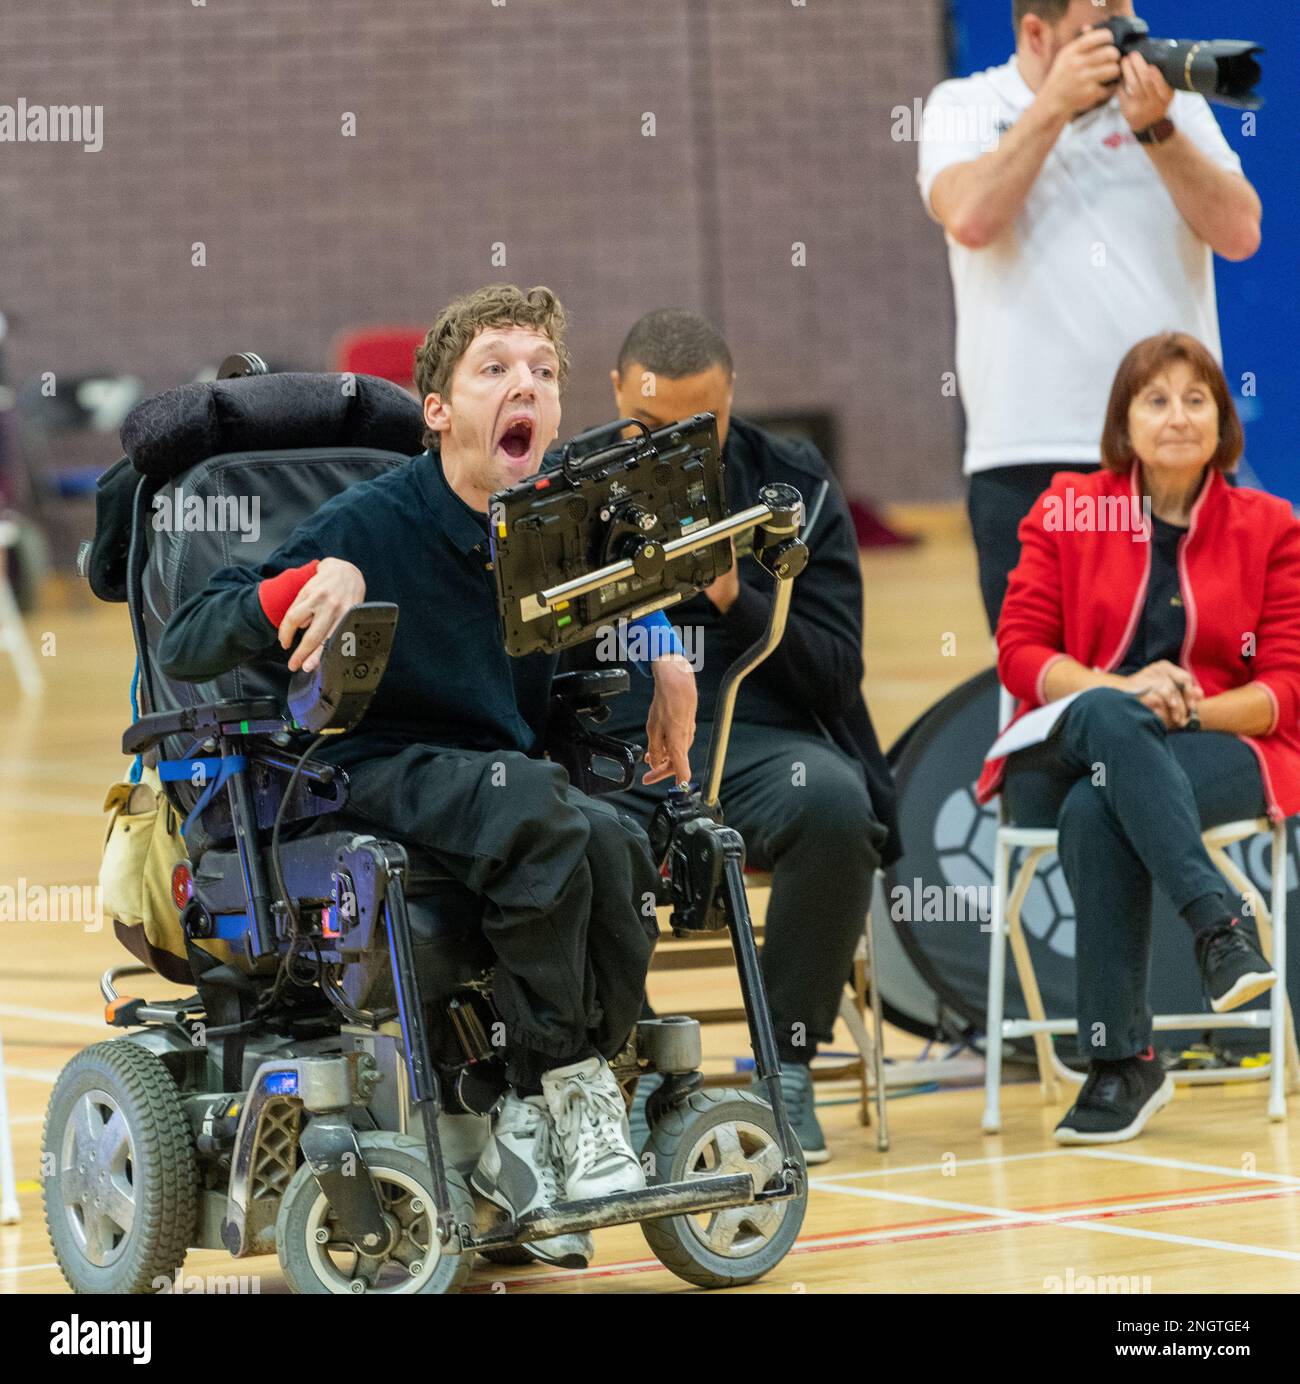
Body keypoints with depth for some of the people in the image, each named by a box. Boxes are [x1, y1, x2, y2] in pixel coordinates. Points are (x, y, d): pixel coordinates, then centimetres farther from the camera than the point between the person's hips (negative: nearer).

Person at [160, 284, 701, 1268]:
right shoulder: (371, 524, -11)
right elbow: (184, 649, -16)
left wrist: (662, 652, 9)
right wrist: (315, 582, -32)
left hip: (506, 771, 5)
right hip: (378, 774, -5)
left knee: (618, 846, -29)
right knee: (538, 814, -36)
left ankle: (534, 1124, -19)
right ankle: (568, 1076, -21)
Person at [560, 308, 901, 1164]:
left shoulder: (793, 483, 8)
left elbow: (837, 675, 1)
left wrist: (736, 599, -14)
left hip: (754, 742, 0)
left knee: (833, 800, -35)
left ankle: (789, 1063, -15)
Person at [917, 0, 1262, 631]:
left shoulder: (1174, 99, 12)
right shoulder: (963, 107, 8)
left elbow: (1240, 233, 0)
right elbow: (970, 218, -12)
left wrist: (1155, 128, -10)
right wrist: (1055, 103, -10)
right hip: (1028, 456, -2)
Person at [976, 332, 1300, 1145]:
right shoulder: (1068, 511, 8)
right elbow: (1021, 654, 1)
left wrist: (1190, 706, -19)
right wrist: (1124, 693, -18)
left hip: (1220, 750, -1)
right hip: (1064, 754, 1)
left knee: (1097, 812, -36)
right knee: (1109, 718, -38)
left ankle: (1123, 1062, -36)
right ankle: (1219, 929, -48)